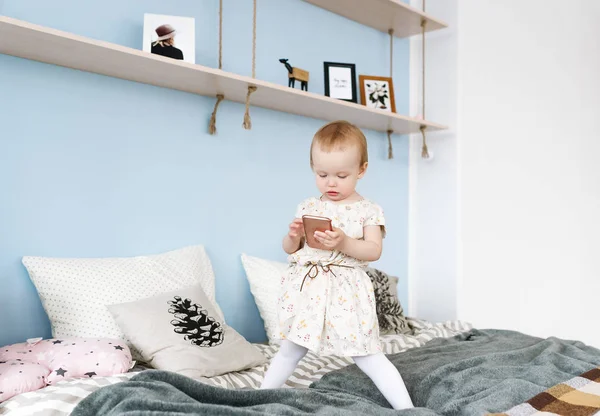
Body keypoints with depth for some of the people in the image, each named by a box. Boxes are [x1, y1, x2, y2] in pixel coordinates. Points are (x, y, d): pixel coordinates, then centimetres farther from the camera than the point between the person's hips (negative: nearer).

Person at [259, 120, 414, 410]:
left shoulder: (368, 210, -1)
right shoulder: (308, 207, 7)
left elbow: (374, 251, -10)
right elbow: (289, 250, 11)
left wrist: (344, 243, -26)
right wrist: (293, 237, -12)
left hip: (346, 291, -4)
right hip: (306, 288, 4)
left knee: (367, 357, -3)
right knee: (290, 351, 18)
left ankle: (406, 408, 7)